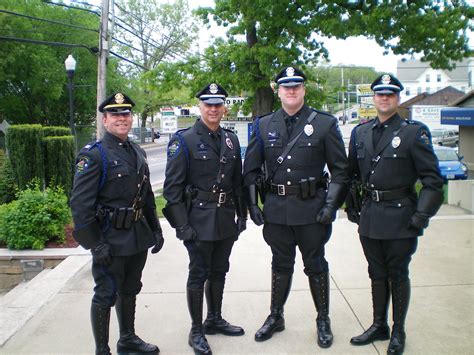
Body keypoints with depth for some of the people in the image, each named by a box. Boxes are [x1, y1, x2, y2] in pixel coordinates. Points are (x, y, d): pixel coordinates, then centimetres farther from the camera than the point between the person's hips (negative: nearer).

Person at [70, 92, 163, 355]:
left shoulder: (138, 153, 10)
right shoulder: (93, 154, -12)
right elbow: (80, 203, -17)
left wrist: (155, 229, 14)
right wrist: (95, 244, -21)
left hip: (138, 236, 7)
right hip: (110, 240, -7)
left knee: (129, 290, 19)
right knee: (106, 295, 4)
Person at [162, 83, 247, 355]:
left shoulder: (231, 139, 8)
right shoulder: (184, 140, -9)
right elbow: (172, 186, -12)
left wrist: (242, 215, 9)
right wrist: (182, 225, -16)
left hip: (226, 219, 6)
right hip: (199, 220, -5)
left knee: (219, 271, 17)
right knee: (198, 274, 4)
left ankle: (215, 320, 35)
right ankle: (196, 331, 20)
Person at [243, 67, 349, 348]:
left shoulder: (325, 124, -2)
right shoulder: (264, 126, 5)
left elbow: (340, 169, -1)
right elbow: (251, 169, 9)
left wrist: (331, 205, -9)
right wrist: (252, 205, 2)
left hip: (312, 209, -2)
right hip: (276, 210, 2)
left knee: (316, 265, 11)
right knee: (281, 265, 16)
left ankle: (323, 320, 29)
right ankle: (275, 317, 33)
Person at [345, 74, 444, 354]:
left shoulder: (414, 132, -6)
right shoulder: (360, 133, 8)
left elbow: (433, 179, -7)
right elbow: (351, 174, 16)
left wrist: (422, 215, -14)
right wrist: (352, 206, 10)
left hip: (400, 218, -4)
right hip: (369, 216, 4)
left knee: (398, 275, 8)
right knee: (377, 274, 15)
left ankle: (398, 332, 25)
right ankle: (379, 326, 31)